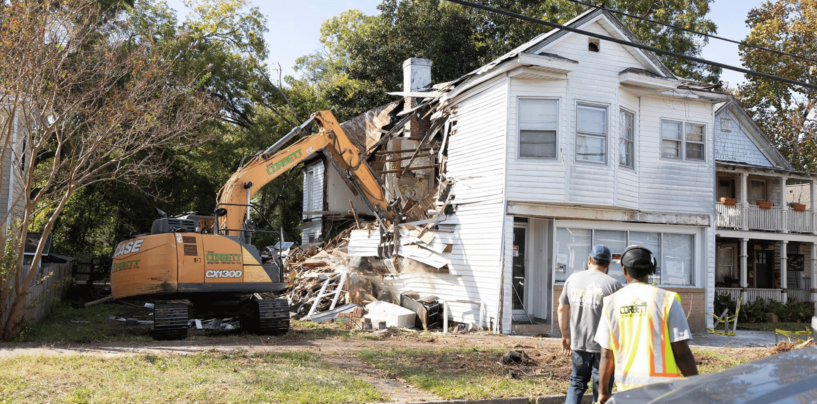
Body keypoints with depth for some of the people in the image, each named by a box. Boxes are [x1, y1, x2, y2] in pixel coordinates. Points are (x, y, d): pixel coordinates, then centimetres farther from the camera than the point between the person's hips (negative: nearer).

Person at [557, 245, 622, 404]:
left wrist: (565, 336, 20)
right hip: (604, 346, -3)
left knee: (577, 382, 19)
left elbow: (562, 310, 10)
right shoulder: (613, 284, -9)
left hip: (578, 343, 4)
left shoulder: (573, 279, 4)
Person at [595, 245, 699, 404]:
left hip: (627, 386, 3)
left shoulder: (612, 303, 1)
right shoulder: (667, 300, -7)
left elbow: (606, 355, 4)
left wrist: (603, 391, 15)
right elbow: (682, 353, -8)